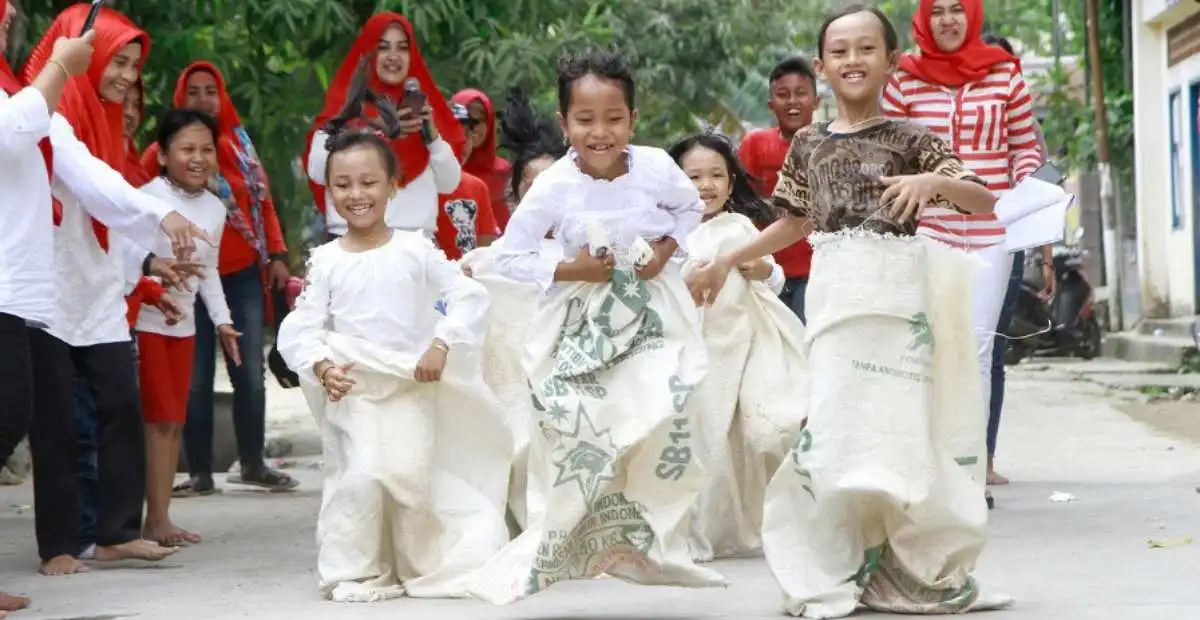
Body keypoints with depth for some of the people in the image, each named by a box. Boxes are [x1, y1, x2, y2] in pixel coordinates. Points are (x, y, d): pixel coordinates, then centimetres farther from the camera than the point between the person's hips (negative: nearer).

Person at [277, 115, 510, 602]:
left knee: (409, 476, -11)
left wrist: (441, 346, -15)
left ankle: (420, 567, 11)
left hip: (413, 386, 0)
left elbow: (469, 297, -3)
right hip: (352, 391, 0)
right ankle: (356, 571, 3)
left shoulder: (415, 250, 0)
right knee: (363, 475, -15)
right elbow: (302, 326, -1)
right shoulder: (325, 261, 3)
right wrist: (321, 366, -19)